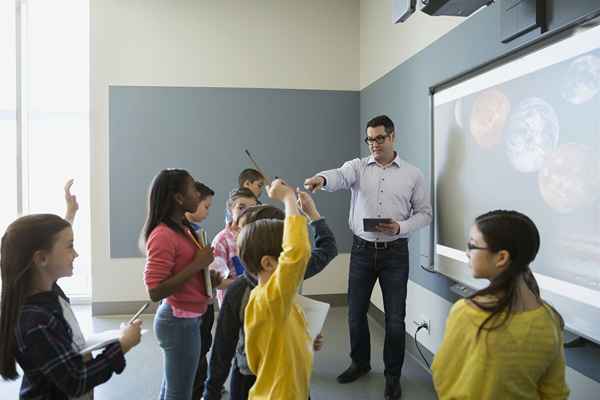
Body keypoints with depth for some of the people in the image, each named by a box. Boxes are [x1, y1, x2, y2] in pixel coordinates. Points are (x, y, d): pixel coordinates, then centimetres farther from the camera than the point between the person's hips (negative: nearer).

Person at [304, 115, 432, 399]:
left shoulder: (412, 174, 2)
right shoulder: (358, 166, 1)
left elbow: (424, 213, 5)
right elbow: (339, 176, -21)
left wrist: (401, 227, -14)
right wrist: (321, 178, -45)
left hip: (395, 252, -1)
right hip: (362, 249, 1)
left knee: (394, 317, 5)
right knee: (355, 312, 11)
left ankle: (393, 375, 26)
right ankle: (360, 363, 35)